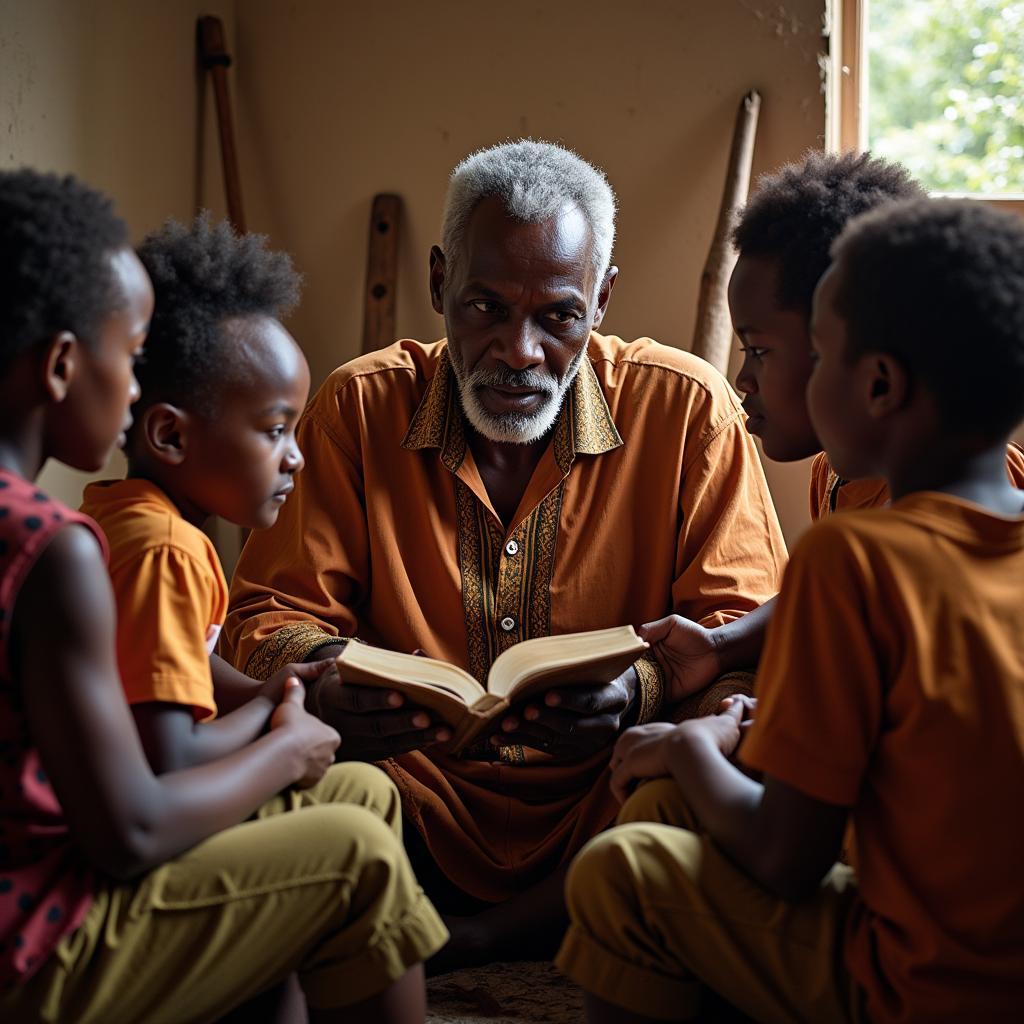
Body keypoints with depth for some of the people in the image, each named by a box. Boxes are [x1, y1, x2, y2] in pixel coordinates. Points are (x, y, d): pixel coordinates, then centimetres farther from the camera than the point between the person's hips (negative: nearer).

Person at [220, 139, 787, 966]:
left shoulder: (686, 409, -3)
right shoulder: (359, 408, 1)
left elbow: (746, 627, -5)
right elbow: (273, 614, 0)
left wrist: (639, 690, -27)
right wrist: (326, 683, -26)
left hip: (603, 822, 1)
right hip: (424, 818, 0)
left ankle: (474, 939, -13)